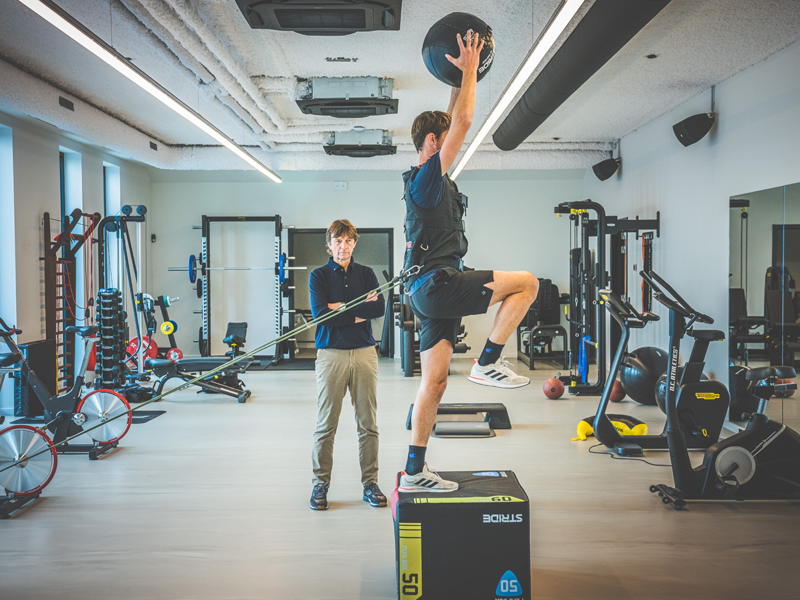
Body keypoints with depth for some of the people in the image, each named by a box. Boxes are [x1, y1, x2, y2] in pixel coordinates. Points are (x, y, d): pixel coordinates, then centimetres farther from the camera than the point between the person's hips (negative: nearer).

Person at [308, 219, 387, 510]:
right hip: (331, 354, -2)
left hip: (364, 353, 2)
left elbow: (379, 308, -5)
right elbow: (320, 314, -10)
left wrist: (341, 306, -9)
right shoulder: (318, 275, 5)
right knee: (326, 424, 2)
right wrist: (359, 312, -8)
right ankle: (320, 484, 16)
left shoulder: (366, 273, 11)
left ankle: (370, 483, 17)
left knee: (368, 423, 6)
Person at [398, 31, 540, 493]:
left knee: (435, 382, 9)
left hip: (434, 290, 9)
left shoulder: (434, 179, 18)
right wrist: (470, 71, -3)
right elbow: (463, 124, -13)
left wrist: (464, 79, 28)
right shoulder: (427, 178, -9)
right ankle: (489, 363, -3)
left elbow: (454, 124, 28)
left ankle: (415, 471, 15)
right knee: (526, 282, -7)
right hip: (437, 285, -9)